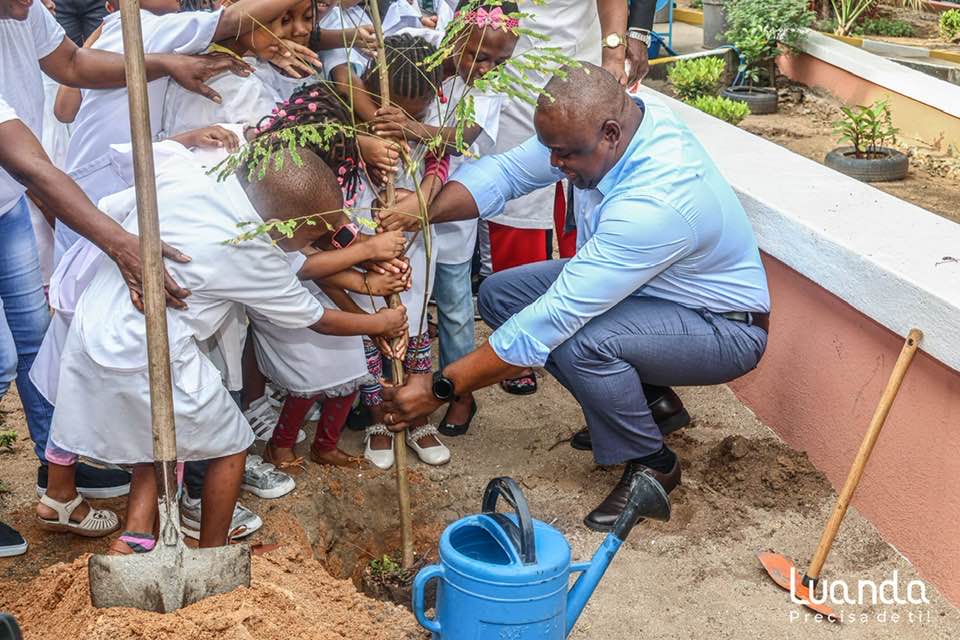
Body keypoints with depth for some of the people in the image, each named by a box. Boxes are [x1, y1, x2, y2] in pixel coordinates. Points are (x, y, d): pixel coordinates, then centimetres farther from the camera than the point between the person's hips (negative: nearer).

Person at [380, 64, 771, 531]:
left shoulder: (655, 203, -39)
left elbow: (554, 320, -38)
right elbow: (507, 171, -9)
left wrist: (440, 390, -34)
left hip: (724, 330, -8)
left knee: (579, 341, -36)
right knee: (499, 295, -3)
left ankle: (651, 466, -6)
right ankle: (642, 397, 10)